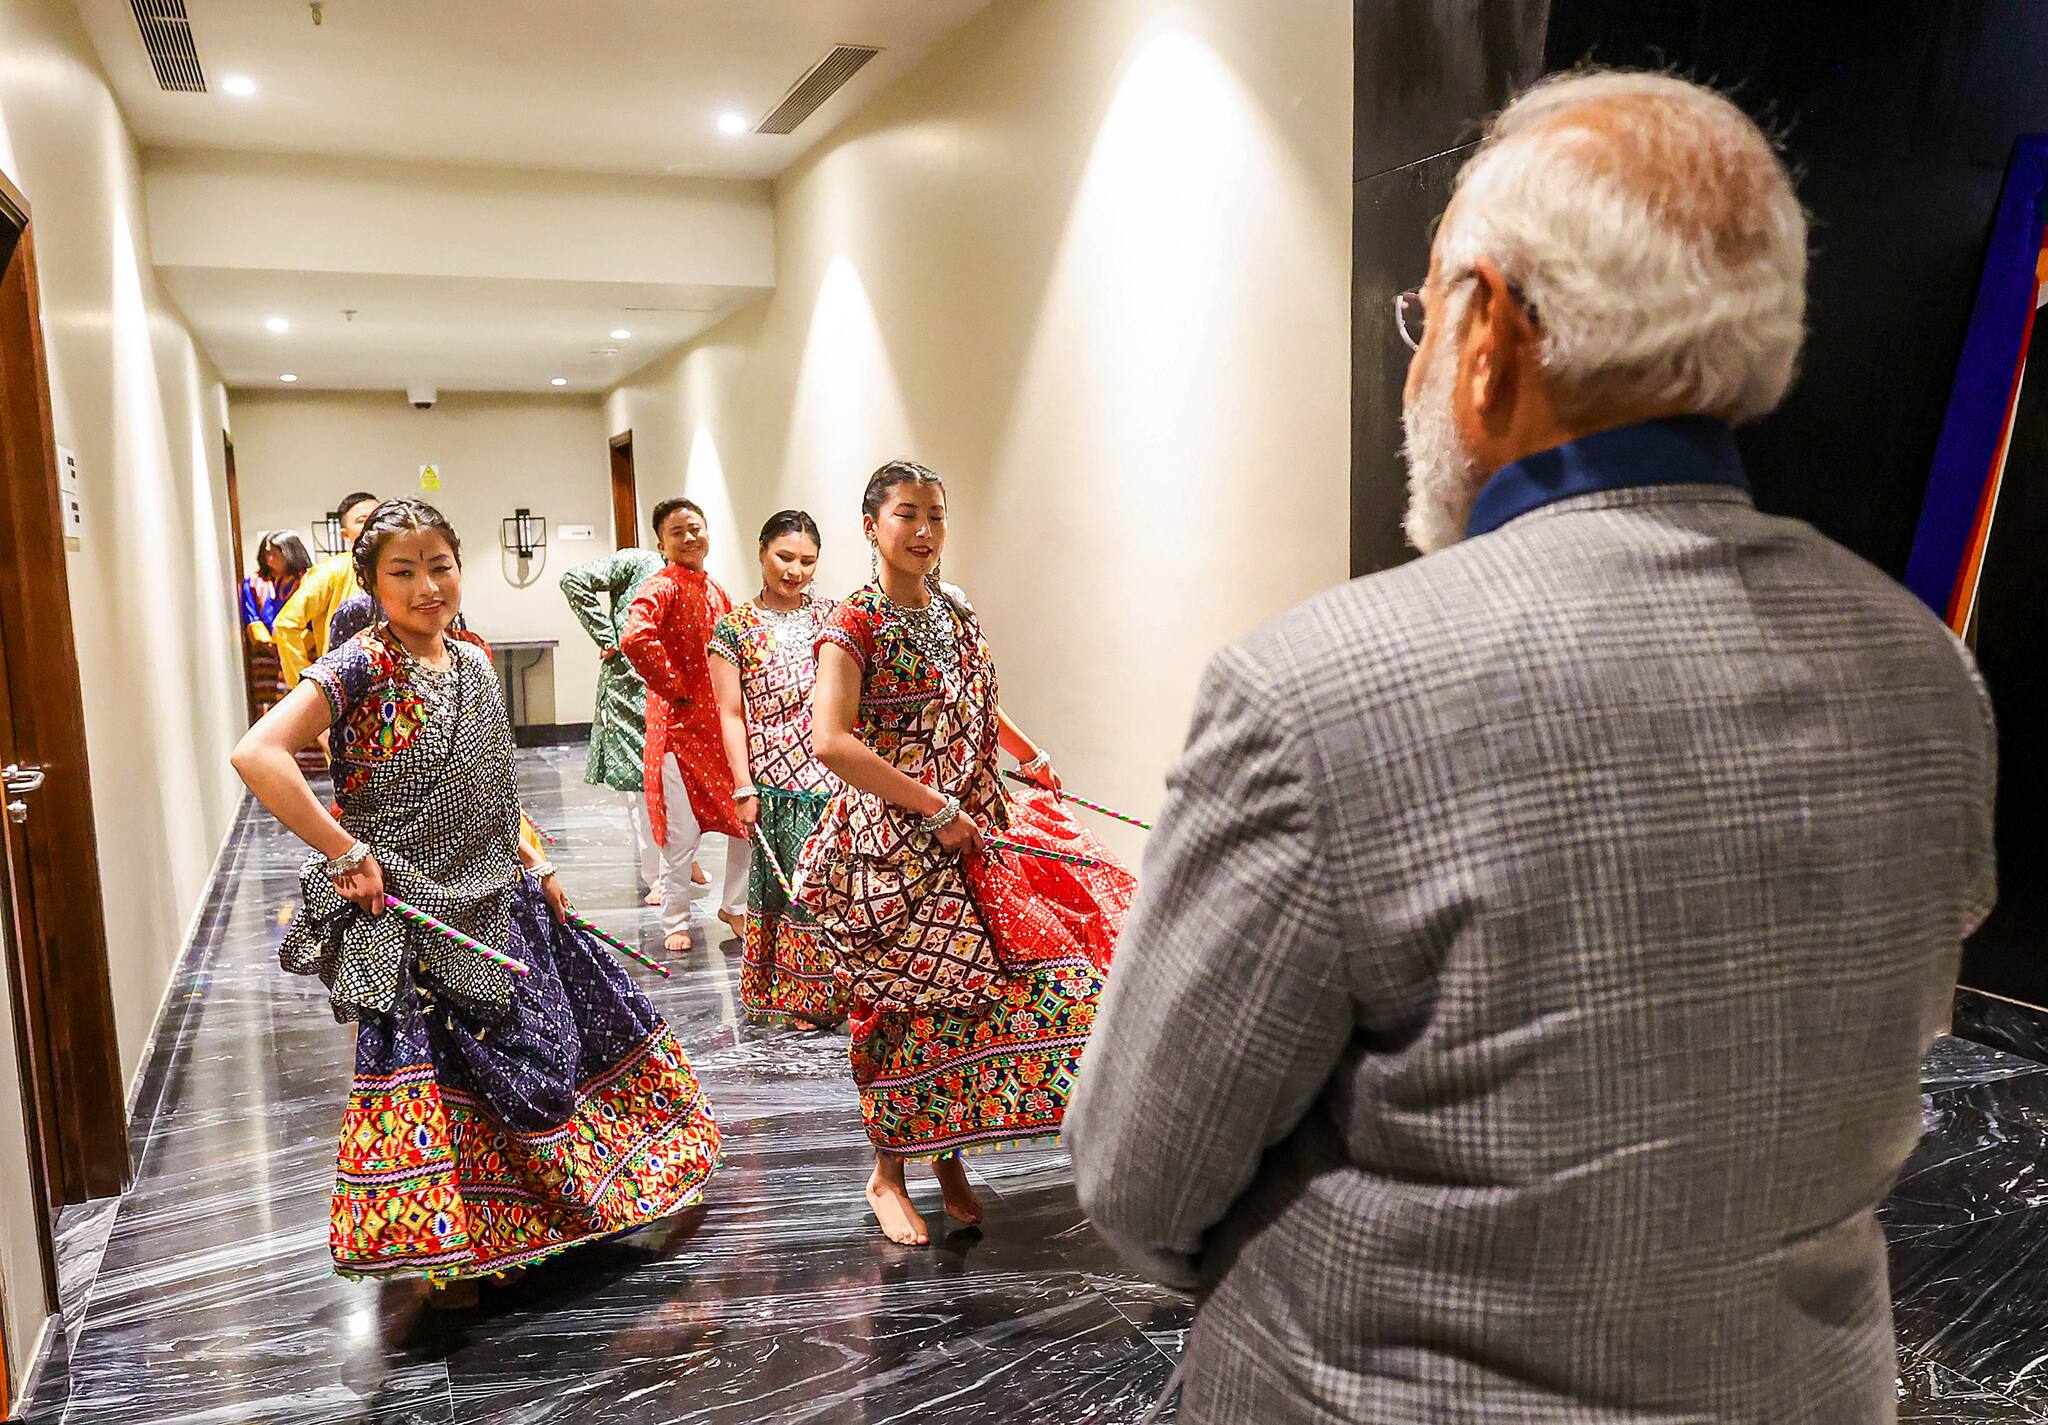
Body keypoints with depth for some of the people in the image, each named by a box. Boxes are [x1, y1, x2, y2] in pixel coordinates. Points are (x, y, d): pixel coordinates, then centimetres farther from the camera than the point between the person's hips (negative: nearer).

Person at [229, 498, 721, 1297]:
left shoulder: (472, 663, 6)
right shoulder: (359, 668, -15)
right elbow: (257, 754, -28)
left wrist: (533, 863, 13)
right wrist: (346, 854, -26)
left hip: (498, 902, 8)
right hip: (412, 919, -7)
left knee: (547, 1044, 17)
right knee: (436, 1076, -1)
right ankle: (446, 1247, 20)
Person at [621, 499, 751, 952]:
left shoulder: (715, 590, 12)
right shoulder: (662, 588, -11)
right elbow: (634, 639, -30)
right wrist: (672, 685, -19)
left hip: (723, 720, 7)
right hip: (680, 723, -7)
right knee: (683, 830, -1)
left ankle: (734, 905, 27)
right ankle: (675, 921, 17)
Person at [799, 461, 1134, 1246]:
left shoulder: (958, 612, 9)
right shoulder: (854, 626, -13)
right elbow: (831, 741, -25)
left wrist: (1028, 754, 26)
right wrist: (938, 808, -22)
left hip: (972, 829, 7)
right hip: (893, 845, -7)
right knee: (908, 1004, 1)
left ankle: (949, 1155, 22)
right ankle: (887, 1174, 22)